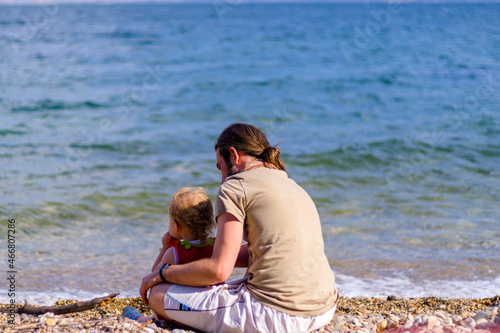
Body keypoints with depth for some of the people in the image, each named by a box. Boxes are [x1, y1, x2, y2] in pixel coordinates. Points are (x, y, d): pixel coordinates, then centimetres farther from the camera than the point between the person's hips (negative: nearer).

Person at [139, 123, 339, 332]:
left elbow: (219, 270, -10)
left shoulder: (236, 186, -5)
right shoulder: (291, 186, 20)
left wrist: (163, 274, 6)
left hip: (275, 315, -8)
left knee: (158, 294, 3)